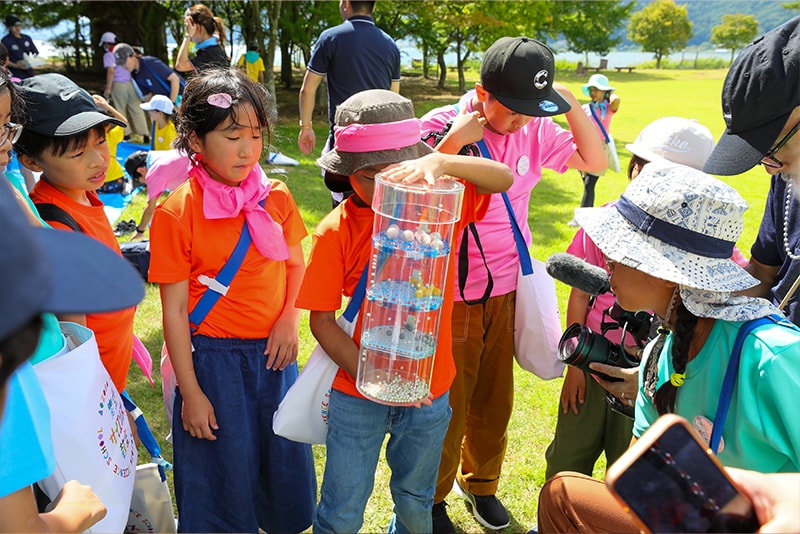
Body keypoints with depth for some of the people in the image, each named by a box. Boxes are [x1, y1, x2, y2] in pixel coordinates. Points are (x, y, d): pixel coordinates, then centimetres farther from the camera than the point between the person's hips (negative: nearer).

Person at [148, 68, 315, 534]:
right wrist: (190, 392, -8)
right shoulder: (177, 212, -14)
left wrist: (289, 319, -8)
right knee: (224, 471, 11)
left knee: (285, 456, 20)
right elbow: (174, 309, -11)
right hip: (213, 357, -4)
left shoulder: (276, 198, -4)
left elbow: (296, 265, 10)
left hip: (274, 350, 4)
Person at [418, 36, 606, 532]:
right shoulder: (442, 126, -14)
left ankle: (481, 482, 46)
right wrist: (454, 142, -29)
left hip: (506, 290, 5)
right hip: (452, 295, -4)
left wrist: (572, 104, -7)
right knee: (448, 406, 9)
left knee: (494, 400, 20)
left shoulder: (535, 130, -1)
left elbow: (595, 160, 6)